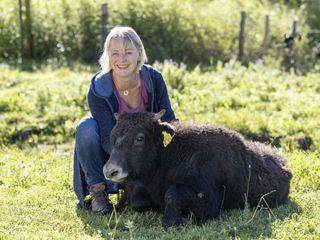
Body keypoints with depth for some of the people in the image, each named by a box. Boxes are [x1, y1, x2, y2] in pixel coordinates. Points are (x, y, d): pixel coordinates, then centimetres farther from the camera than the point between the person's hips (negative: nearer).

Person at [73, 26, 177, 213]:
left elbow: (169, 121, -8)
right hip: (112, 155, -1)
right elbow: (108, 138, -27)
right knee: (87, 126, -30)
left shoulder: (154, 79, -14)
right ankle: (98, 190, -17)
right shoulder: (98, 89, -21)